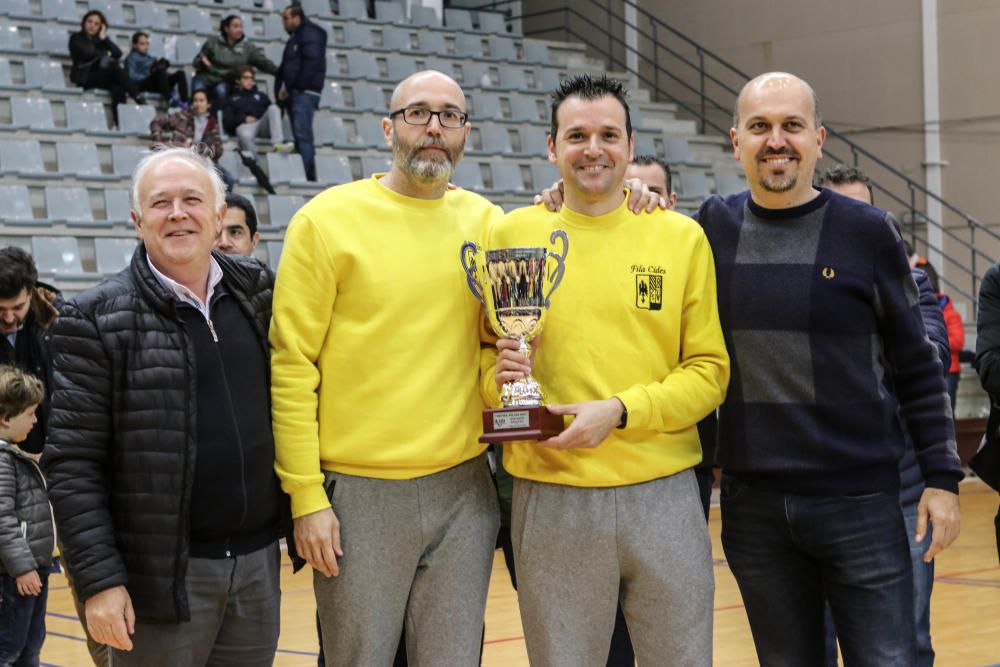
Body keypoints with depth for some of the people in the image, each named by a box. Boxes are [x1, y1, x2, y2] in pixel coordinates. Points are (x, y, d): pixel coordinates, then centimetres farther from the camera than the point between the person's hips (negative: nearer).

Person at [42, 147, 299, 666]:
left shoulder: (259, 293, 7)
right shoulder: (97, 320, -6)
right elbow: (72, 464, -8)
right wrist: (98, 580, -13)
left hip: (259, 563, 4)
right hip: (162, 575, -4)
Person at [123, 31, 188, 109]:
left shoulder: (150, 58, 33)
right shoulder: (132, 58, 10)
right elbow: (131, 76, -7)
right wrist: (147, 76, -17)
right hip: (142, 84, -7)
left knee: (180, 73, -14)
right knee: (160, 70, -34)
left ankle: (184, 102, -34)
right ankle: (169, 100, -47)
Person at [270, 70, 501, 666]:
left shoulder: (485, 222, 7)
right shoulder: (327, 219, -4)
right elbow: (292, 365, -5)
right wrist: (306, 495, -9)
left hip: (464, 488, 3)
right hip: (359, 493, -3)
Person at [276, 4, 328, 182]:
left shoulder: (309, 35, -4)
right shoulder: (295, 38, 24)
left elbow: (311, 64, -15)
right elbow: (286, 68, 25)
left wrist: (293, 87, -13)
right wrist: (283, 88, 10)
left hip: (304, 93, -9)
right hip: (296, 94, 9)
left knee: (302, 135, -16)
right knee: (301, 136, 5)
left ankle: (309, 176, -20)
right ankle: (307, 177, 4)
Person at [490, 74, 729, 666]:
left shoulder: (682, 237, 4)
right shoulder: (512, 234, 4)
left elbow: (709, 371, 1)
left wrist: (618, 411, -13)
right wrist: (501, 374, -11)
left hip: (663, 493, 1)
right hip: (551, 499, 0)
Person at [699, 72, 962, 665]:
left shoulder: (868, 232, -2)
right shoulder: (715, 227, 4)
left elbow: (917, 366, 2)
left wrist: (943, 476, -2)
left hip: (860, 503, -2)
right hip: (753, 507, 2)